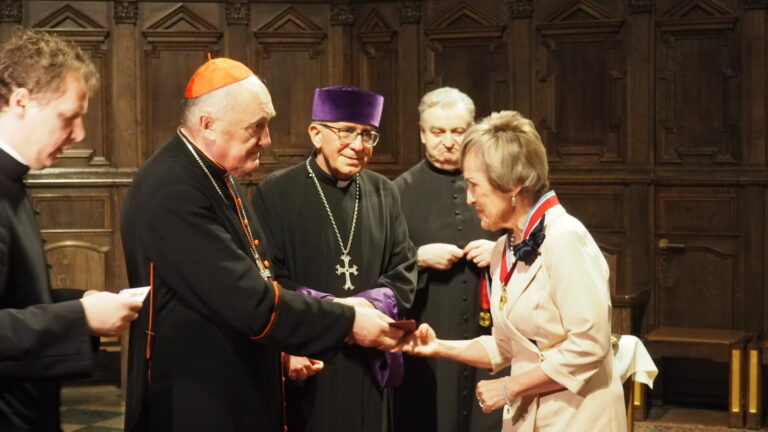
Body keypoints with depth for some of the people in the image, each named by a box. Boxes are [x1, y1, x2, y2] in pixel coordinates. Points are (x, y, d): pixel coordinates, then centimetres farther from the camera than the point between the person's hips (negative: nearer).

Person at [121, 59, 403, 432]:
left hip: (238, 388, 9)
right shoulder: (174, 192, -25)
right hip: (195, 400, -9)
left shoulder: (218, 174, 7)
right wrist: (347, 321, -20)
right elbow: (247, 301, -27)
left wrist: (286, 344, 5)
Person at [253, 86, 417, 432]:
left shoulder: (383, 193, 7)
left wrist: (369, 305, -13)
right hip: (304, 367, -4)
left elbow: (404, 272, 6)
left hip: (368, 365, 4)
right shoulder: (276, 193, -6)